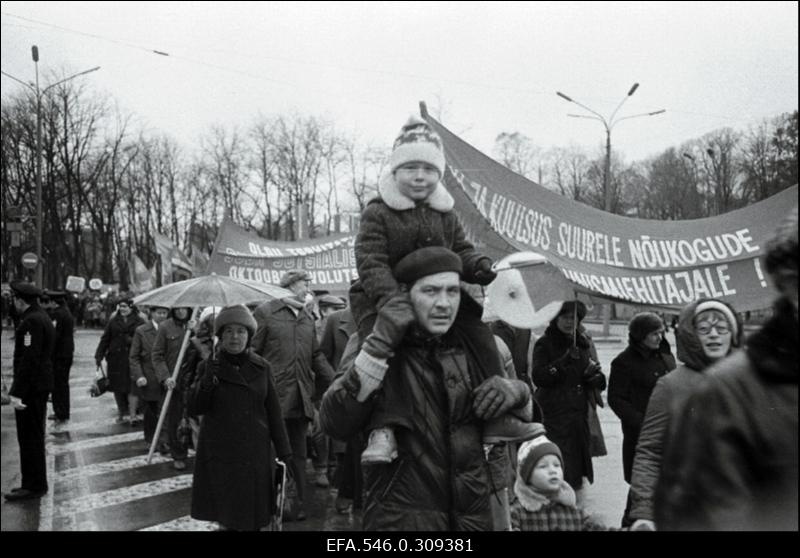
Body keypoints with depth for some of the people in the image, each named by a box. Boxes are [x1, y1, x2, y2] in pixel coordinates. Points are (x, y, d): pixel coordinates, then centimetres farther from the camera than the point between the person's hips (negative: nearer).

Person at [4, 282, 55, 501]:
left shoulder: (31, 321, -17)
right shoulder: (43, 318, 14)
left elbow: (29, 359, -22)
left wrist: (17, 392, -22)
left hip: (30, 387, -10)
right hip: (41, 385, 10)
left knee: (29, 438, -2)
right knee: (34, 436, 17)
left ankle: (33, 486, 5)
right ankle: (36, 483, 26)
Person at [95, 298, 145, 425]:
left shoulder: (139, 322, 1)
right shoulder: (113, 322, 9)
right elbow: (105, 339, 9)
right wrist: (99, 356, 4)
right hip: (116, 359, 3)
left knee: (132, 386, -8)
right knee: (117, 387, 8)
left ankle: (132, 414, -6)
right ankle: (121, 413, 21)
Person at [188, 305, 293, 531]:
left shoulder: (262, 368, 2)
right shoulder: (209, 367, 0)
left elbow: (274, 412, 4)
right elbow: (194, 409, -6)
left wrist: (284, 452, 2)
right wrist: (207, 381, -21)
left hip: (255, 452, 1)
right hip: (219, 452, -1)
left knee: (252, 520, 5)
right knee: (225, 516, 3)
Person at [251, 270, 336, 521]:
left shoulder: (307, 317, 14)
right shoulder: (265, 312, -3)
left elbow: (316, 356, 16)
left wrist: (334, 384, 6)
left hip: (301, 397, 5)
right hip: (273, 396, -5)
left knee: (298, 454, 11)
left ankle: (298, 504, 20)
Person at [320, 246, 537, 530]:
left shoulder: (472, 344, 3)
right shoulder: (373, 345, -6)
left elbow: (527, 420, 13)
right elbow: (334, 424, -19)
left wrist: (516, 392, -9)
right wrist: (377, 346, -26)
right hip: (401, 516, -3)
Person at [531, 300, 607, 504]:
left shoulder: (583, 344, 13)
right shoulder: (544, 344, -3)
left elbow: (597, 381, 19)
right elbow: (539, 378, -15)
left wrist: (596, 376, -4)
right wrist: (564, 362, -24)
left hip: (579, 413, 5)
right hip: (554, 415, -5)